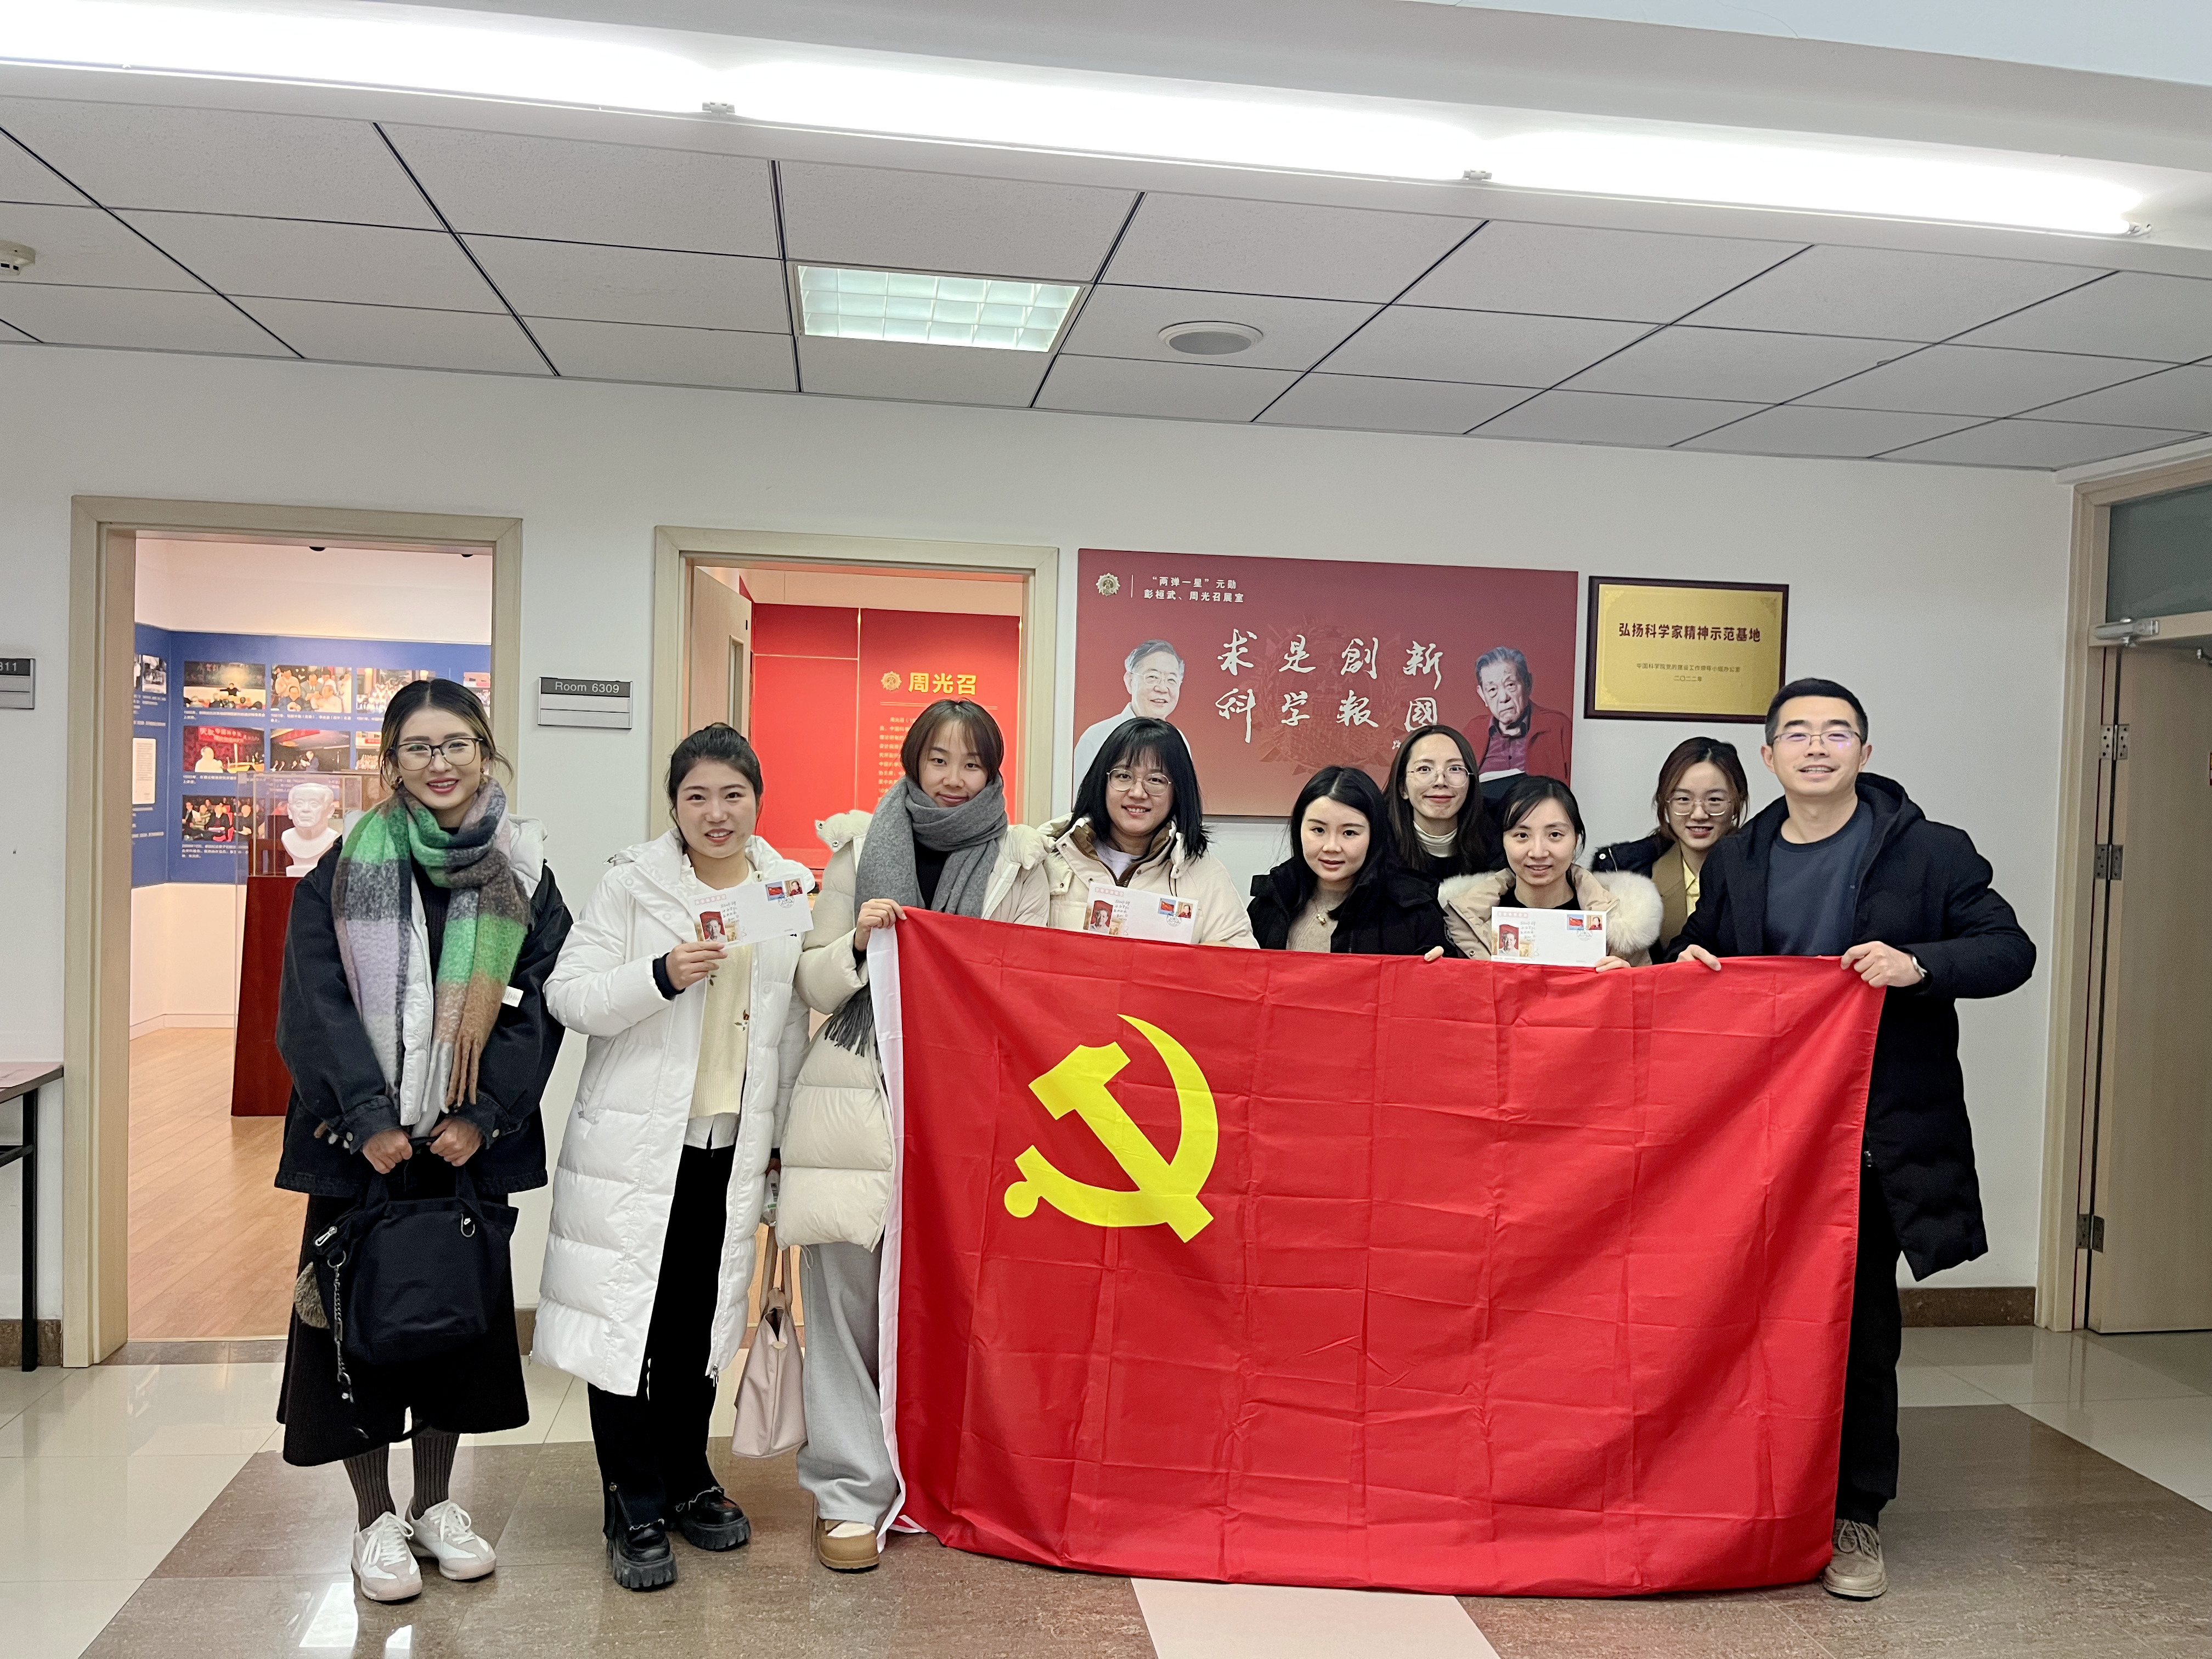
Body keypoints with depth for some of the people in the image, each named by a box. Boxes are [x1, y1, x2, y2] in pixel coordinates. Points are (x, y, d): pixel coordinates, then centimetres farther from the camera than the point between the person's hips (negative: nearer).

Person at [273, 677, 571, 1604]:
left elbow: (540, 1003, -2)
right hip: (360, 1135, -1)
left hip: (470, 1136, 2)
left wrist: (483, 1114, -12)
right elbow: (319, 999, -7)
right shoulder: (344, 868, -3)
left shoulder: (521, 874, 1)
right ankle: (374, 1521, 21)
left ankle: (435, 1504, 27)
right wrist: (369, 1117, -15)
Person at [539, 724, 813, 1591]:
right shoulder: (632, 884, -4)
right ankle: (635, 1510, 16)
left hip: (732, 1147, 3)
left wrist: (781, 1132, 12)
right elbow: (568, 995, -9)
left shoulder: (789, 889, 6)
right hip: (635, 1143, -3)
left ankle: (686, 1481, 32)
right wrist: (662, 975, -25)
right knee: (627, 1317, 1)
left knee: (702, 1321, 13)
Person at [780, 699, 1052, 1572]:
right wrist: (857, 944, -10)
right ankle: (851, 1490, 10)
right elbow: (813, 983, 9)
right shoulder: (859, 847, 9)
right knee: (845, 1294, -2)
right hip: (854, 1097, 0)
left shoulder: (1019, 862, 8)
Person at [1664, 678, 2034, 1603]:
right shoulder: (1734, 861, 9)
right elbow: (1699, 955, 21)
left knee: (1862, 1325, 3)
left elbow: (2011, 951, -4)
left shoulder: (1930, 852, -3)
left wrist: (1920, 963, -21)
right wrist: (1687, 962, -3)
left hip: (1878, 1134, -3)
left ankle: (1854, 1517, 17)